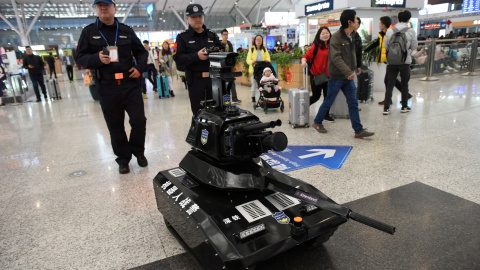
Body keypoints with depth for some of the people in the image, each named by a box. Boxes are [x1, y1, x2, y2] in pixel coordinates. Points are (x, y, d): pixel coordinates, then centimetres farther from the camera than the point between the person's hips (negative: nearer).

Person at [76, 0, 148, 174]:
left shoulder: (126, 31, 11)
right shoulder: (88, 32, 7)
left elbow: (141, 52, 18)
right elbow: (81, 57, 5)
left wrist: (140, 68, 0)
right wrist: (97, 59, -16)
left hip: (130, 83, 1)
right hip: (106, 87, 0)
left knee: (139, 120, -2)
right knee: (115, 126, 6)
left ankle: (138, 152, 22)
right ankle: (123, 159, 22)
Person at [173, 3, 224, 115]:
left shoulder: (212, 36, 15)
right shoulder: (183, 37, 6)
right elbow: (178, 59, -5)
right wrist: (196, 56, -19)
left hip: (213, 78, 3)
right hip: (195, 80, -3)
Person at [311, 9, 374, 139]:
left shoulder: (352, 36, 11)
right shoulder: (336, 37, -14)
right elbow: (335, 57, -24)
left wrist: (352, 69, 11)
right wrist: (348, 72, -28)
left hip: (348, 76, 7)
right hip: (336, 76, -7)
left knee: (353, 103, 3)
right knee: (328, 102, 6)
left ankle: (359, 130, 6)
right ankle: (317, 122, 26)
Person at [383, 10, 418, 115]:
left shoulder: (390, 31, -3)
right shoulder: (411, 31, -5)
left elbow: (386, 46, 2)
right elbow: (414, 47, 1)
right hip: (405, 61, -1)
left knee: (390, 84, 4)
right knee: (404, 84, 13)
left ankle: (386, 108, -2)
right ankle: (404, 107, 22)